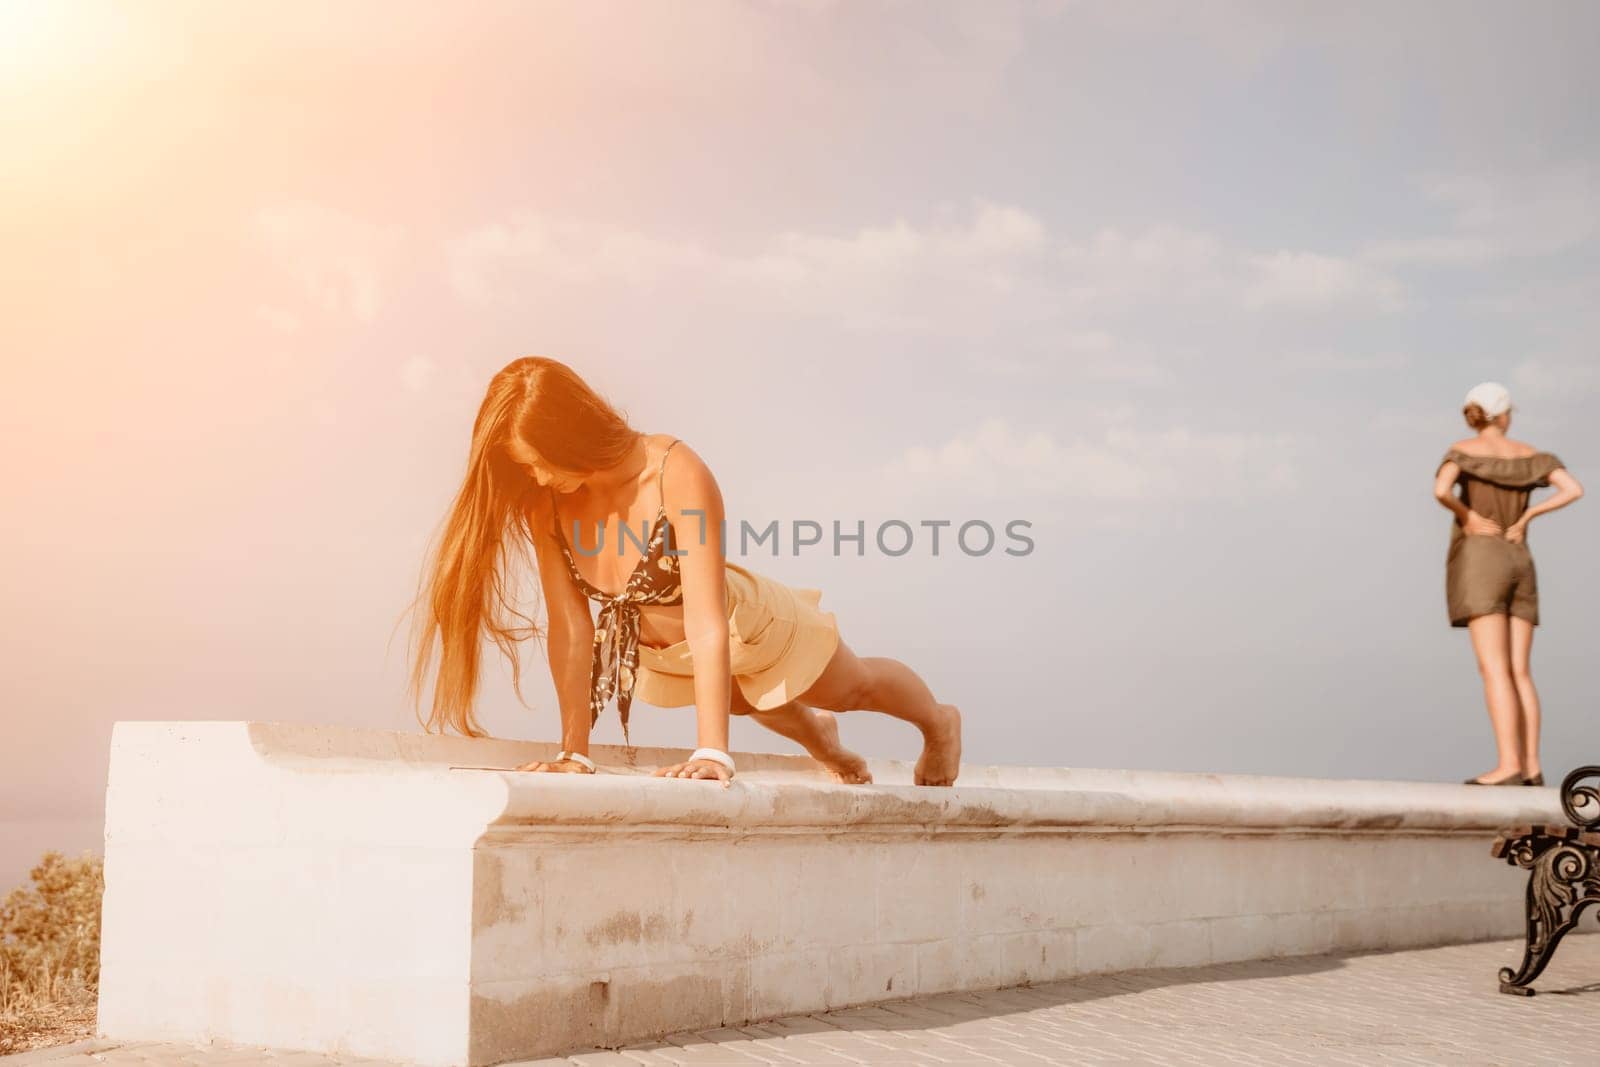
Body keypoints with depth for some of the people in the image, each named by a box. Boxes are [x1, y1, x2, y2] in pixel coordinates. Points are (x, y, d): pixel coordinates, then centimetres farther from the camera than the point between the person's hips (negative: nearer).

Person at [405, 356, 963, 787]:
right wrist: (574, 752, -27)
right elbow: (570, 626, -25)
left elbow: (708, 626, -46)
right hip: (658, 651, 4)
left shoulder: (678, 475, -42)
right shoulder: (542, 503, -29)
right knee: (751, 703, 37)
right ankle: (818, 738, 71)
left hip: (749, 628, -4)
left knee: (852, 688, 27)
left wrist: (713, 753, -51)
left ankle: (940, 724, 60)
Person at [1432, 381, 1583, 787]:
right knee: (1519, 673, 2)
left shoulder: (1463, 450, -2)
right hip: (1519, 566, 5)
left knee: (1494, 670, -12)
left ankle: (1509, 765, -22)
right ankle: (1531, 768, -7)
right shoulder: (1528, 453, 11)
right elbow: (1574, 490, -1)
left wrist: (1466, 514, -4)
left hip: (1479, 563, -5)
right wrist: (1526, 516, 4)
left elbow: (1441, 490, -23)